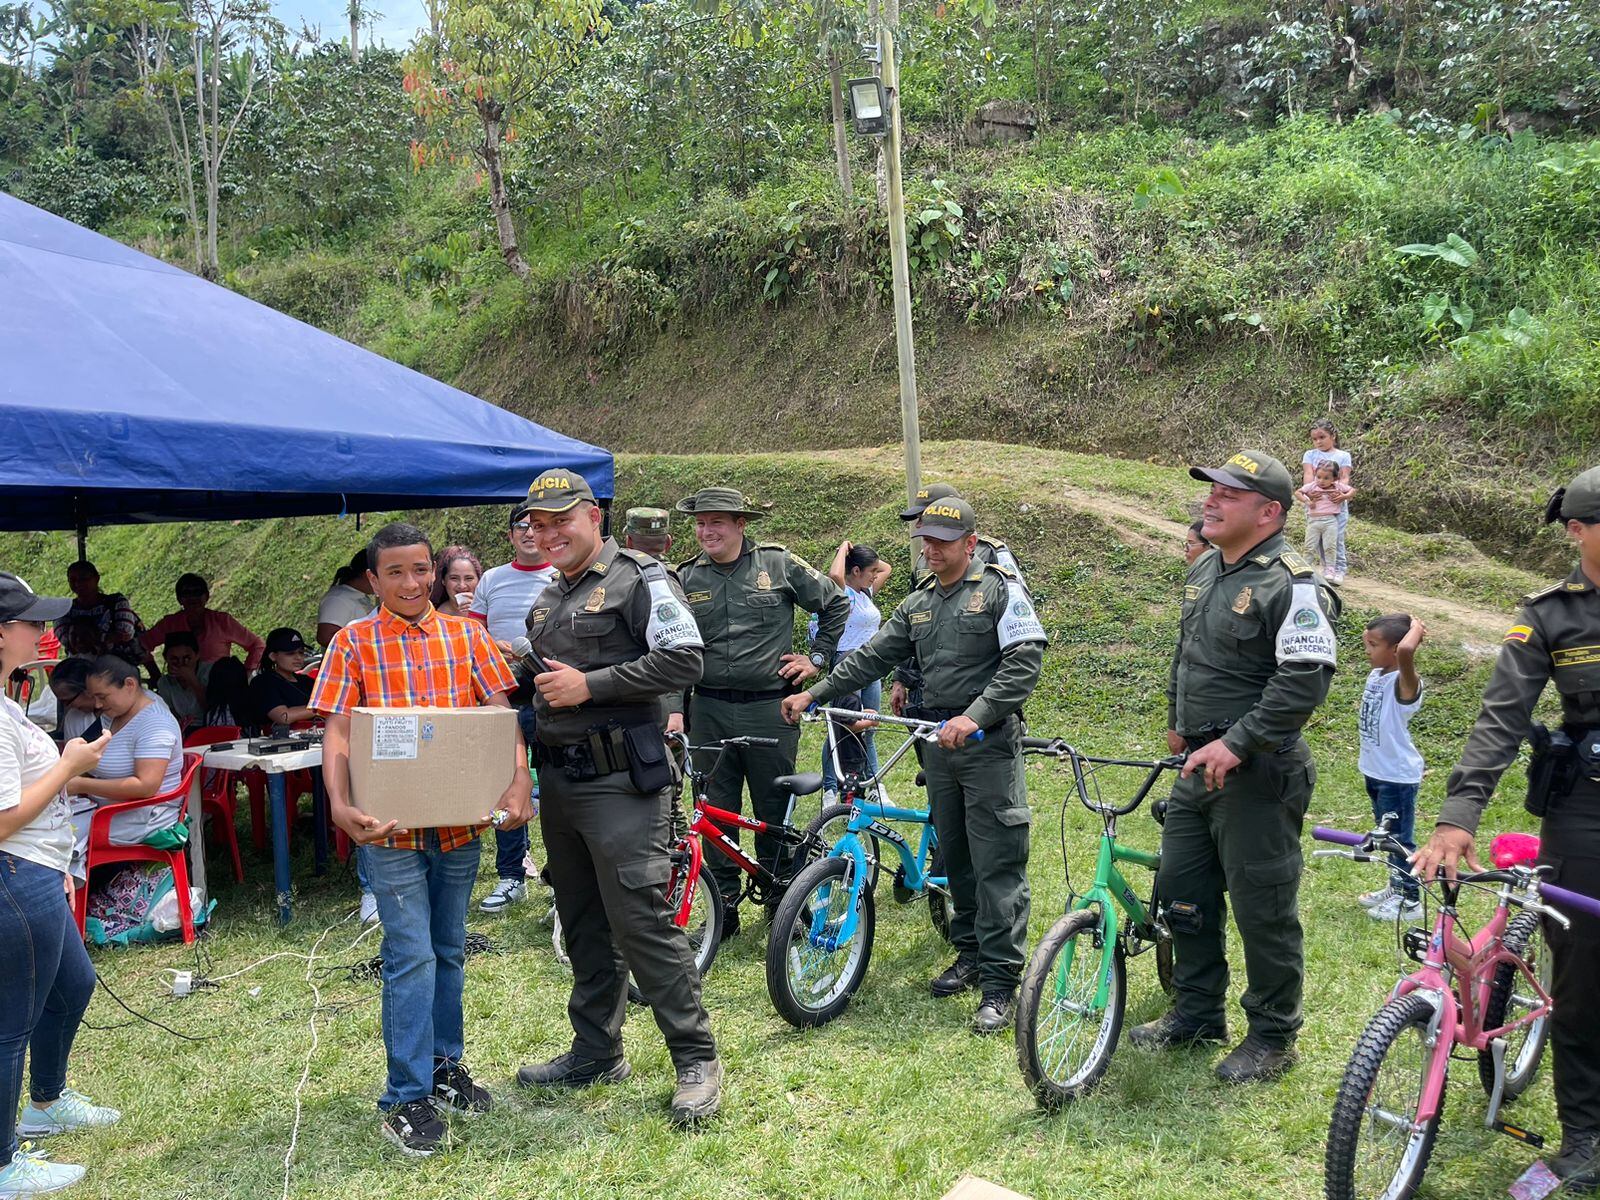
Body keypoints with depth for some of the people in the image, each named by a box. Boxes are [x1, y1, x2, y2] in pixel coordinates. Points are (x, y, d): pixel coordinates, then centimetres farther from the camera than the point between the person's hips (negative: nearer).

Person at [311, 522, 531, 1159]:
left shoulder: (466, 635, 4)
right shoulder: (353, 642, -1)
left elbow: (501, 715, -1)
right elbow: (336, 732, -6)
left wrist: (518, 779, -17)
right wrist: (339, 803, -22)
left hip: (459, 818, 3)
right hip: (390, 821, -3)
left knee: (448, 951, 16)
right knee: (411, 956, -4)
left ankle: (445, 1065, 32)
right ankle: (407, 1098, 6)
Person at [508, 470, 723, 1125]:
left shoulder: (638, 578, -7)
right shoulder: (547, 600, 19)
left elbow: (684, 659, -17)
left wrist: (589, 685, -17)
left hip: (620, 780, -8)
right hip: (559, 778, 9)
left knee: (641, 920, -9)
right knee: (583, 925, 15)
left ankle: (696, 1057, 3)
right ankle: (596, 1051, 28)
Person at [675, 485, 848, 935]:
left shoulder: (779, 564, 0)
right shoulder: (687, 578, 6)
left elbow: (836, 604, 11)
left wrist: (817, 657, 6)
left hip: (770, 709, -2)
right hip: (709, 711, 2)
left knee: (775, 811, 6)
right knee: (716, 812, 7)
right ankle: (723, 907, 19)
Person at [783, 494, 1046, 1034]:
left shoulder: (1001, 589, -4)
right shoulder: (917, 604, 16)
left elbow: (1025, 660, -14)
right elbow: (873, 656, 18)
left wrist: (974, 716, -22)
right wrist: (815, 693, 11)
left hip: (989, 740, -6)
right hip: (938, 741, 7)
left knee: (997, 863, -6)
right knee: (954, 855, 12)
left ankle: (1001, 982, -3)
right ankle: (970, 953, 26)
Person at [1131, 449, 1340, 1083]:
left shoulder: (1290, 584, -17)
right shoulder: (1204, 571, 11)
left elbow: (1307, 677, -25)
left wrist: (1236, 744, -25)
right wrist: (1177, 721, 25)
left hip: (1256, 774, -9)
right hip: (1198, 766, 9)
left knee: (1263, 907, 3)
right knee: (1181, 890, 16)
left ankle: (1272, 1036, 20)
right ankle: (1197, 1012, 33)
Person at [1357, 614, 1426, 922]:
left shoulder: (1404, 682, -23)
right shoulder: (1377, 673, 2)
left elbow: (1406, 650, -45)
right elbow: (1369, 636, 20)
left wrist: (1415, 627, -27)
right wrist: (1398, 622, 5)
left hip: (1398, 775, -9)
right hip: (1375, 770, 9)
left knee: (1400, 838, 4)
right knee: (1386, 835, 22)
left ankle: (1410, 901, 17)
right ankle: (1396, 887, 38)